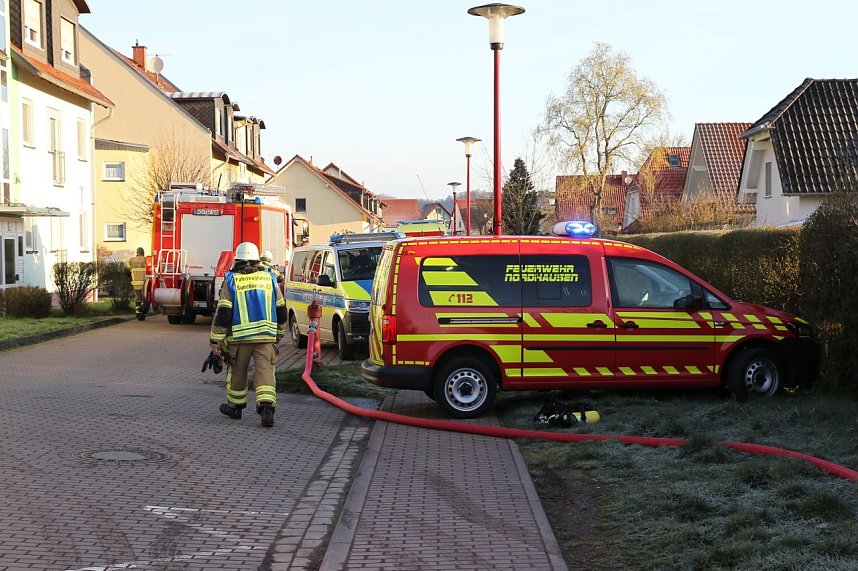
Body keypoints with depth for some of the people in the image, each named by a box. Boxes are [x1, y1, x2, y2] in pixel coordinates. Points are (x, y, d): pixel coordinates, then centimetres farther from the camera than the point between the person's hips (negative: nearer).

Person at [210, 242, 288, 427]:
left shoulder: (231, 281, -2)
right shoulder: (269, 278, 7)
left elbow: (223, 313, -6)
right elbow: (281, 310, 13)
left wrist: (215, 341, -1)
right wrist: (279, 333, 27)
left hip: (239, 336, -1)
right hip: (266, 335, 1)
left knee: (237, 372, 15)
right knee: (265, 370, -2)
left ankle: (235, 406, 29)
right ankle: (267, 406, -20)